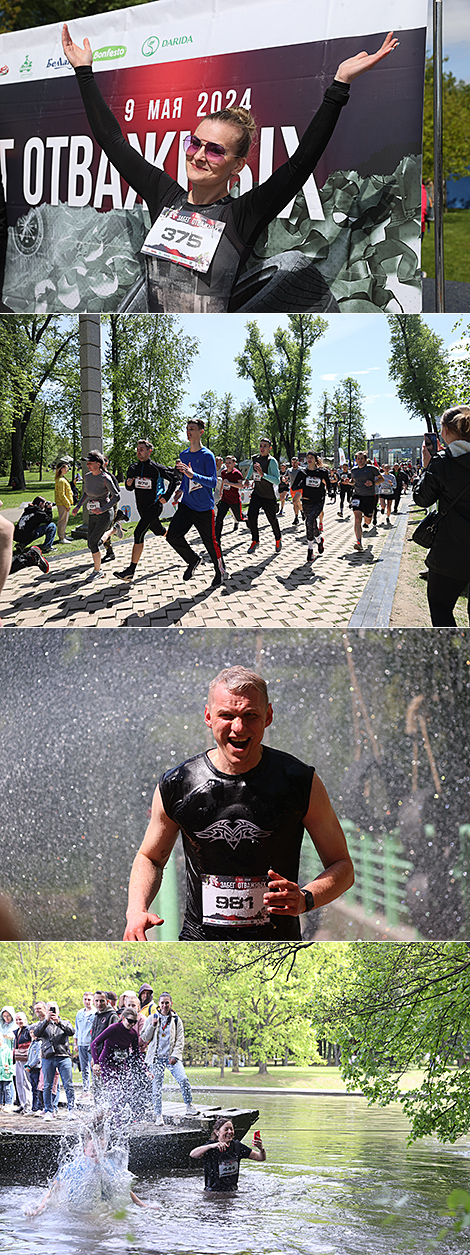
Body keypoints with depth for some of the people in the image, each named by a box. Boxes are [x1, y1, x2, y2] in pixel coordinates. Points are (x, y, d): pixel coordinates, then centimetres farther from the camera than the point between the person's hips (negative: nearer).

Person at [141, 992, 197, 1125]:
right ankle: (158, 1115, 5)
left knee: (183, 1079, -18)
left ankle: (189, 1106, -2)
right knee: (157, 1086, -4)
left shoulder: (176, 1020, 8)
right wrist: (152, 1026, -8)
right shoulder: (151, 1018, 8)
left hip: (172, 1057, 0)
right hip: (156, 1057, 0)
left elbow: (180, 1041, 6)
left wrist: (175, 1056, -7)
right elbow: (145, 1038, 7)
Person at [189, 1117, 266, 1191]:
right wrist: (211, 1146, -46)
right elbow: (192, 1155, -32)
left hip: (232, 1191, 4)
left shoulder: (237, 1146, 3)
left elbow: (260, 1158, 7)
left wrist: (261, 1149, -17)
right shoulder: (211, 1148, -12)